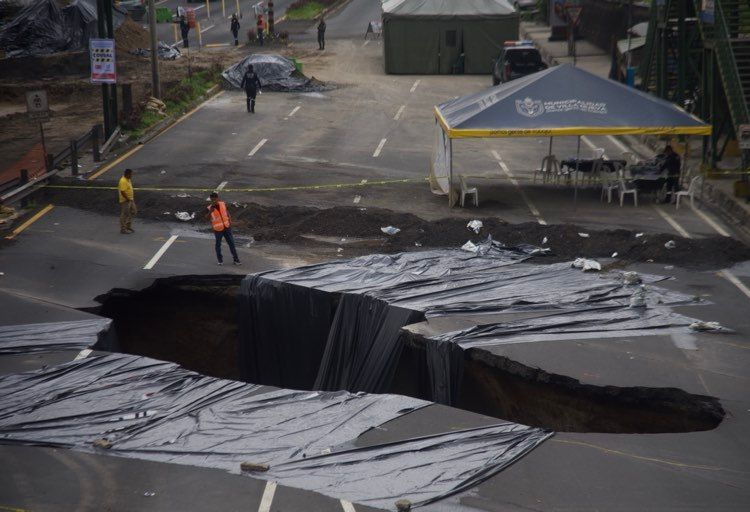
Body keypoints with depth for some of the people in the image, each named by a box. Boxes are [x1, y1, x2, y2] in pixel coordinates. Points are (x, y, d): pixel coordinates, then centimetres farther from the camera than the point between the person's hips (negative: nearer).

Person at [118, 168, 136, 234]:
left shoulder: (128, 180, 9)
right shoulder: (123, 181, -23)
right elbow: (123, 191, -26)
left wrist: (132, 197, 18)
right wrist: (128, 199, -22)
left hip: (130, 200, 10)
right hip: (125, 201, -10)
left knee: (133, 212, 16)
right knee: (124, 215, -1)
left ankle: (128, 226, 27)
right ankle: (123, 229, 8)